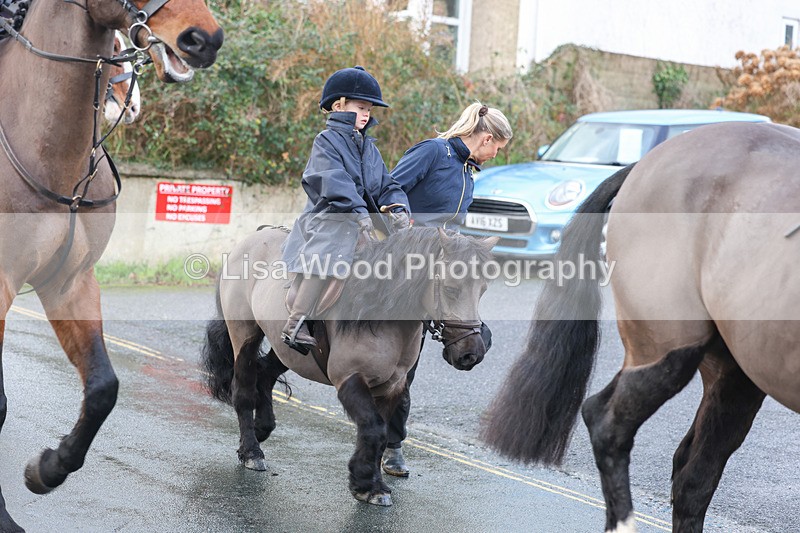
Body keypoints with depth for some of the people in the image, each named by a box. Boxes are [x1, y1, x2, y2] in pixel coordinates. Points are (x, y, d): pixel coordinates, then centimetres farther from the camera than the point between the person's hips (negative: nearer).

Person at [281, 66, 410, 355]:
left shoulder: (369, 147, 22)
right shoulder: (326, 141, -1)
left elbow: (386, 185, 17)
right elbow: (334, 181, -16)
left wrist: (398, 207, -5)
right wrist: (357, 211, -28)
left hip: (362, 221, 8)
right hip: (328, 220, -8)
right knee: (325, 257, -31)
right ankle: (296, 324, -36)